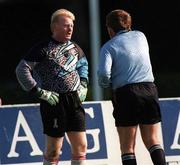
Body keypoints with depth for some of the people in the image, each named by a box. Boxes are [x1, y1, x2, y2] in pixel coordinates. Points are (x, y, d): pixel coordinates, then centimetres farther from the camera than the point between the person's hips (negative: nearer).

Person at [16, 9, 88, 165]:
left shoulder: (75, 48, 11)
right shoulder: (43, 48, -8)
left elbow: (83, 64, 31)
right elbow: (21, 70, -11)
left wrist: (83, 85, 16)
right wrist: (40, 92, -14)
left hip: (75, 99, 6)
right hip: (54, 101, -6)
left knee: (81, 146, 3)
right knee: (54, 150, 0)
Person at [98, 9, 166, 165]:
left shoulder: (109, 46, 0)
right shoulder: (140, 36, 14)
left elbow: (103, 73, -13)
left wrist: (106, 84, 7)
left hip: (125, 93, -4)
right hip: (149, 89, 4)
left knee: (127, 146, 2)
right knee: (152, 140, 10)